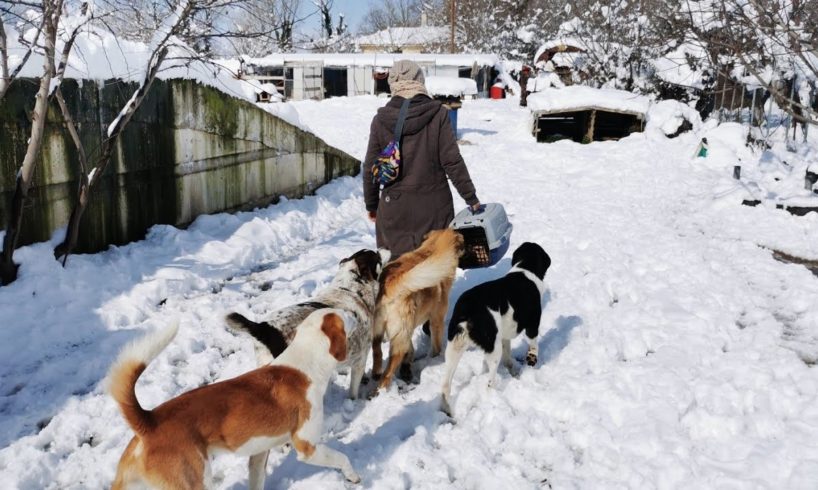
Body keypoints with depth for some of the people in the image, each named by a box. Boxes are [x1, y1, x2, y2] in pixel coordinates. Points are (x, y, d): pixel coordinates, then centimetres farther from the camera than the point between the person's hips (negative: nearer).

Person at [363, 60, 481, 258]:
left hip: (394, 207, 1)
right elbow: (452, 161, -7)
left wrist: (371, 204, 17)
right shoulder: (438, 114, -7)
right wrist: (470, 197, 2)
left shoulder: (381, 120, -2)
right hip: (434, 206, -1)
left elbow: (370, 168, 3)